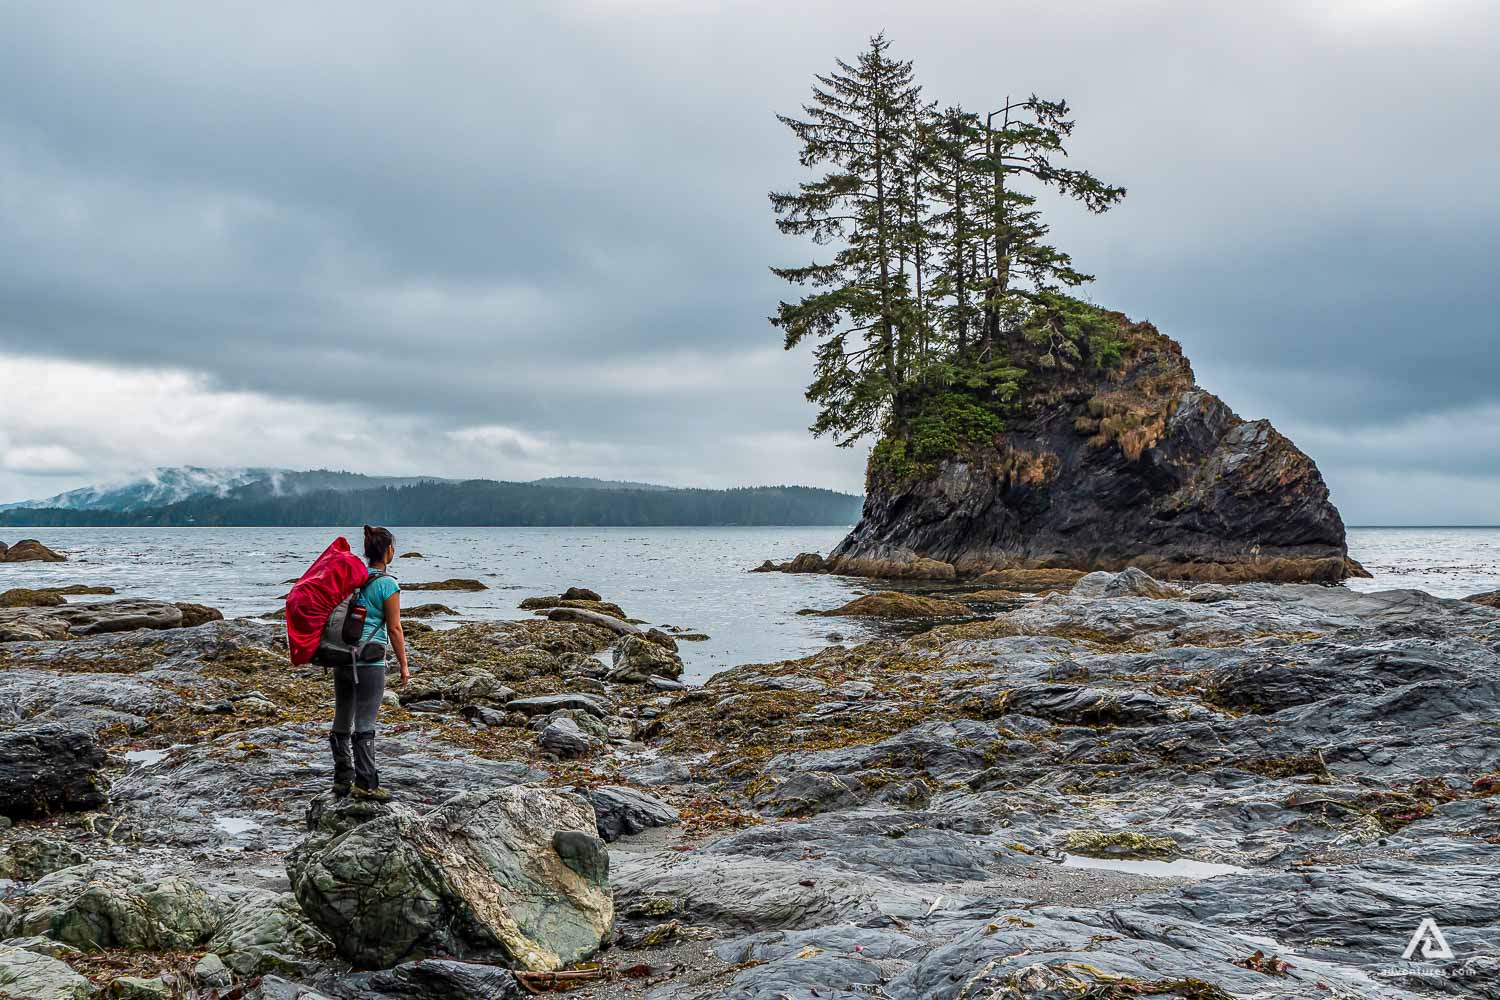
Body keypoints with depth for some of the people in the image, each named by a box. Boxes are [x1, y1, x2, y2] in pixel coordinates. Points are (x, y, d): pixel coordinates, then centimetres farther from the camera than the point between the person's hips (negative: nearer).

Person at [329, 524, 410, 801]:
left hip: (341, 657, 7)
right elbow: (394, 629, -10)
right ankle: (365, 784, 2)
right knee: (364, 724, -2)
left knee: (342, 721, 13)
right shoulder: (387, 585, -11)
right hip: (369, 661, -7)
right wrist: (404, 665, -3)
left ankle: (343, 780, 22)